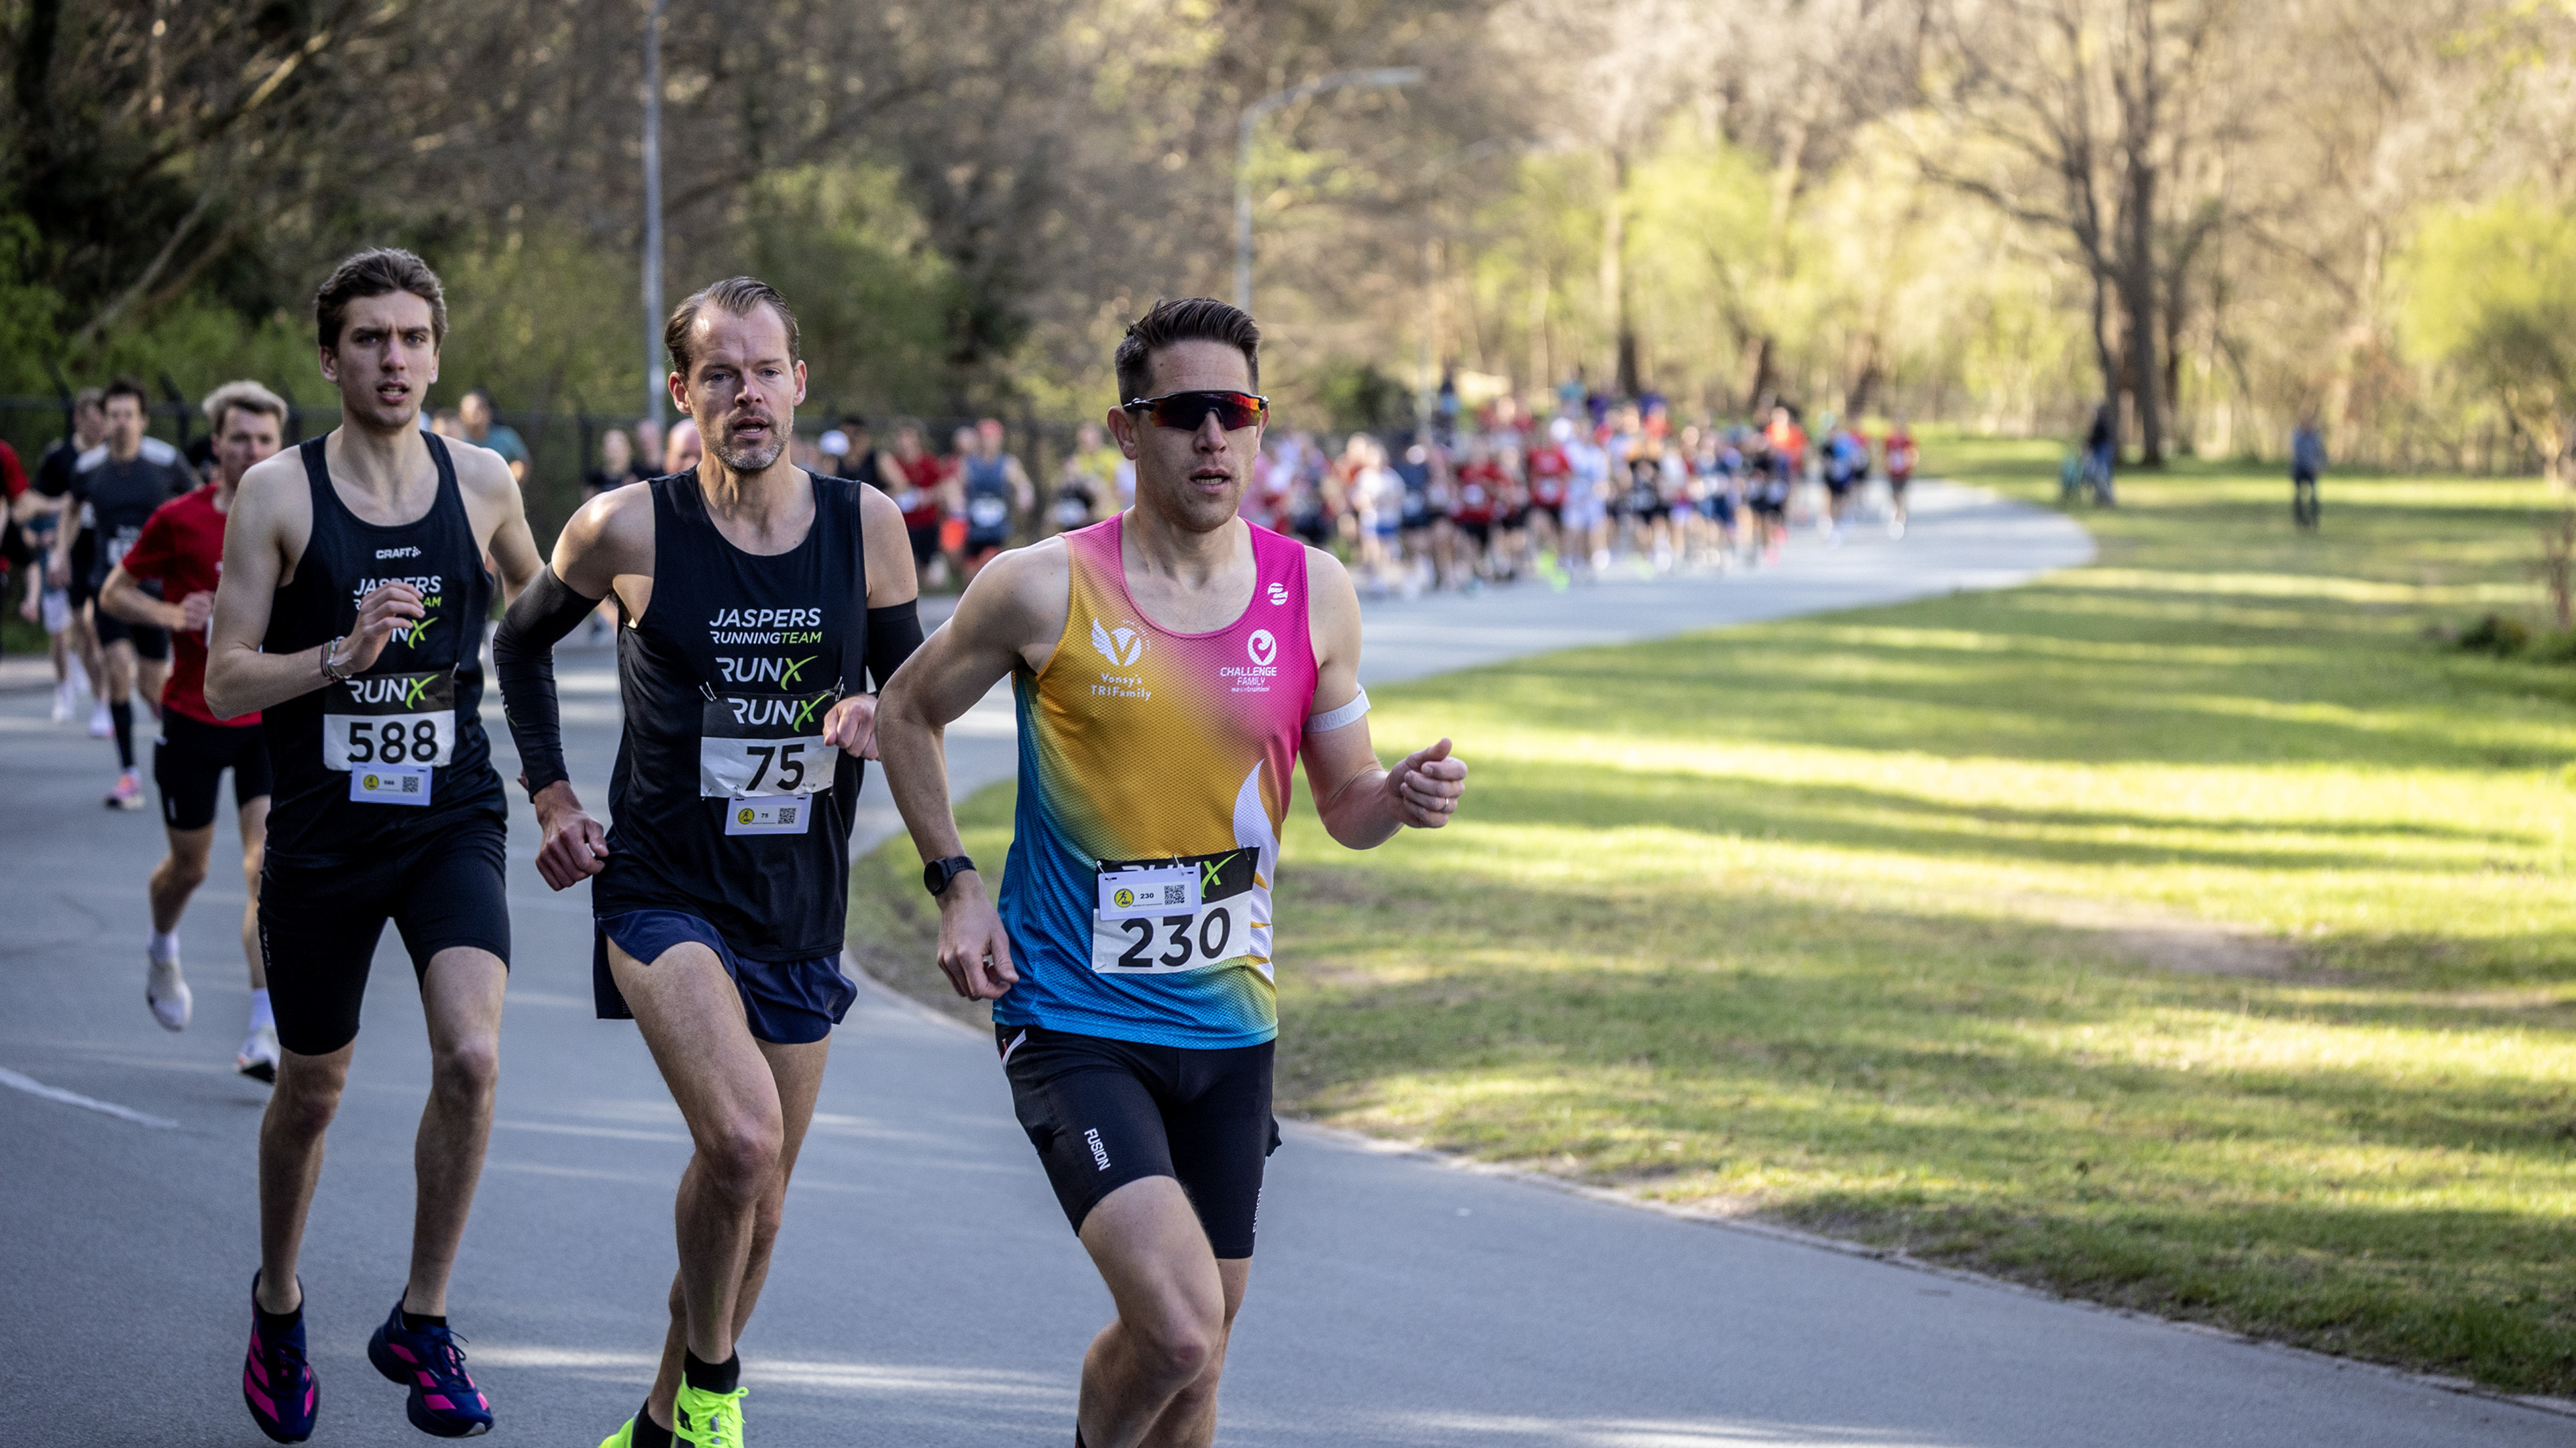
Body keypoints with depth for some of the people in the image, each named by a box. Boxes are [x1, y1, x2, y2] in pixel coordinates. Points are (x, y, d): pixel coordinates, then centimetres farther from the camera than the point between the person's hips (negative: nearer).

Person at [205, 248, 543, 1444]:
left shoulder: (481, 483, 1)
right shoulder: (277, 494, -6)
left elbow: (537, 604, 23)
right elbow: (224, 683, -8)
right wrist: (342, 656, -22)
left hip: (452, 821, 1)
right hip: (322, 835, -1)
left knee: (471, 1056, -19)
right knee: (310, 1091, 11)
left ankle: (421, 1323, -3)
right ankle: (278, 1305, 38)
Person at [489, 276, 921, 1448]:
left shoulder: (865, 525, -2)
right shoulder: (629, 529, -9)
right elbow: (523, 641, 10)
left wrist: (878, 718, -13)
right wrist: (550, 797, 3)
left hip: (800, 909, 4)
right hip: (665, 896, -4)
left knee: (756, 1203, 12)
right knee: (742, 1136, -26)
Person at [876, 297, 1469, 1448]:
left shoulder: (1313, 594, 1)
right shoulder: (1047, 590, -9)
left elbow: (1343, 804, 10)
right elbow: (907, 713, 7)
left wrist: (1399, 801, -13)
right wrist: (954, 887, -2)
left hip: (1228, 1019, 5)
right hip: (1073, 1019, -4)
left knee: (1196, 1353, 13)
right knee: (1178, 1328, -20)